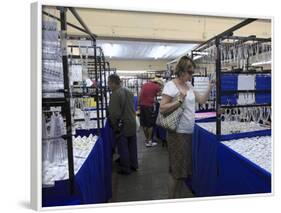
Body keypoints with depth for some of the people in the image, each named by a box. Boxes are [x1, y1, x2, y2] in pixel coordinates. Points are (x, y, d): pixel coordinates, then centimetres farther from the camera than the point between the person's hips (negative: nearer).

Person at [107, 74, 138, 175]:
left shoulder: (115, 94, -20)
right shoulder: (129, 91, 7)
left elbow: (114, 113, -22)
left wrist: (114, 125, -9)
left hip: (122, 126, -8)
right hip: (132, 123, 8)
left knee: (123, 148, 5)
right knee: (132, 146, 17)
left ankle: (125, 168, 16)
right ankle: (134, 165, 30)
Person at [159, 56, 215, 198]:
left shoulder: (188, 85, 11)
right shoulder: (170, 85, -13)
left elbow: (201, 100, 15)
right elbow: (162, 109, -17)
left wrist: (210, 87, 5)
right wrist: (179, 100, -22)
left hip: (188, 132, 8)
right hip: (177, 133, -8)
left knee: (184, 167, 17)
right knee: (176, 169, 4)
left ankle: (179, 195, 34)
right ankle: (171, 198, 23)